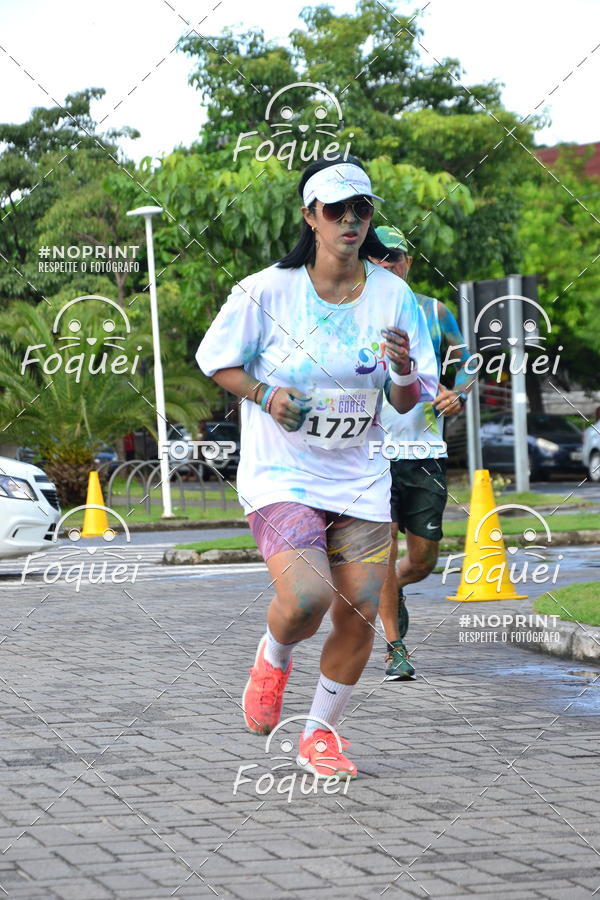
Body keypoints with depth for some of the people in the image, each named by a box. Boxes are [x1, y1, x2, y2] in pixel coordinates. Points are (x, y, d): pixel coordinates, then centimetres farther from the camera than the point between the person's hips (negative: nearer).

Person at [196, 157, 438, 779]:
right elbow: (217, 360, 4)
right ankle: (273, 657, 13)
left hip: (360, 482, 4)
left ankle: (320, 734, 21)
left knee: (359, 612, -2)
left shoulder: (393, 296, -1)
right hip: (280, 476, -4)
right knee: (307, 598, -24)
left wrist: (406, 374, -18)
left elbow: (408, 403, 5)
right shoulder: (267, 291, -9)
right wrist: (265, 394, -14)